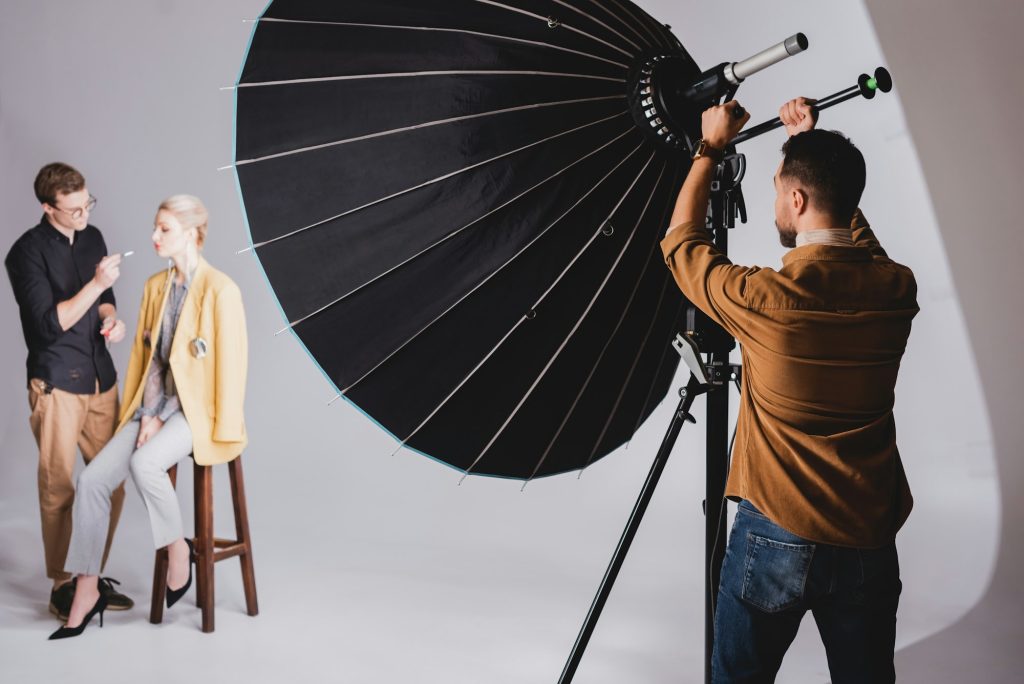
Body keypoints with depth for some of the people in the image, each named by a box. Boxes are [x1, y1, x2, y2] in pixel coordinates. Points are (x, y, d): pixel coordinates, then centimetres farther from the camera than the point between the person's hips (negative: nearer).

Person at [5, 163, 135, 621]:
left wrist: (110, 316, 0)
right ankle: (60, 586, 15)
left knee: (111, 484, 8)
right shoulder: (28, 252, -10)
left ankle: (96, 576, 23)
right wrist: (95, 284, -22)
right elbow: (49, 323, -16)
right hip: (57, 385, -6)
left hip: (101, 380, 6)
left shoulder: (93, 238, 9)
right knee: (59, 490, 3)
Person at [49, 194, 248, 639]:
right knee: (92, 478, -10)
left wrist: (221, 433, -16)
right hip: (156, 406, 7)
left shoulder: (220, 290, -13)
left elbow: (230, 365, -14)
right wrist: (146, 414, -1)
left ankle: (178, 548, -9)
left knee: (144, 463, -34)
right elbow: (145, 356, 11)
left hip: (196, 408, -7)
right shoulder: (155, 286, 10)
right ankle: (86, 592, 1)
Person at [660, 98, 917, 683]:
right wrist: (813, 145, 21)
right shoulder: (897, 289, -5)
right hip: (869, 544, 4)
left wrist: (710, 150, 12)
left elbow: (681, 244, 1)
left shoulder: (767, 298, -18)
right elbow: (853, 231, 19)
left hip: (774, 539, -4)